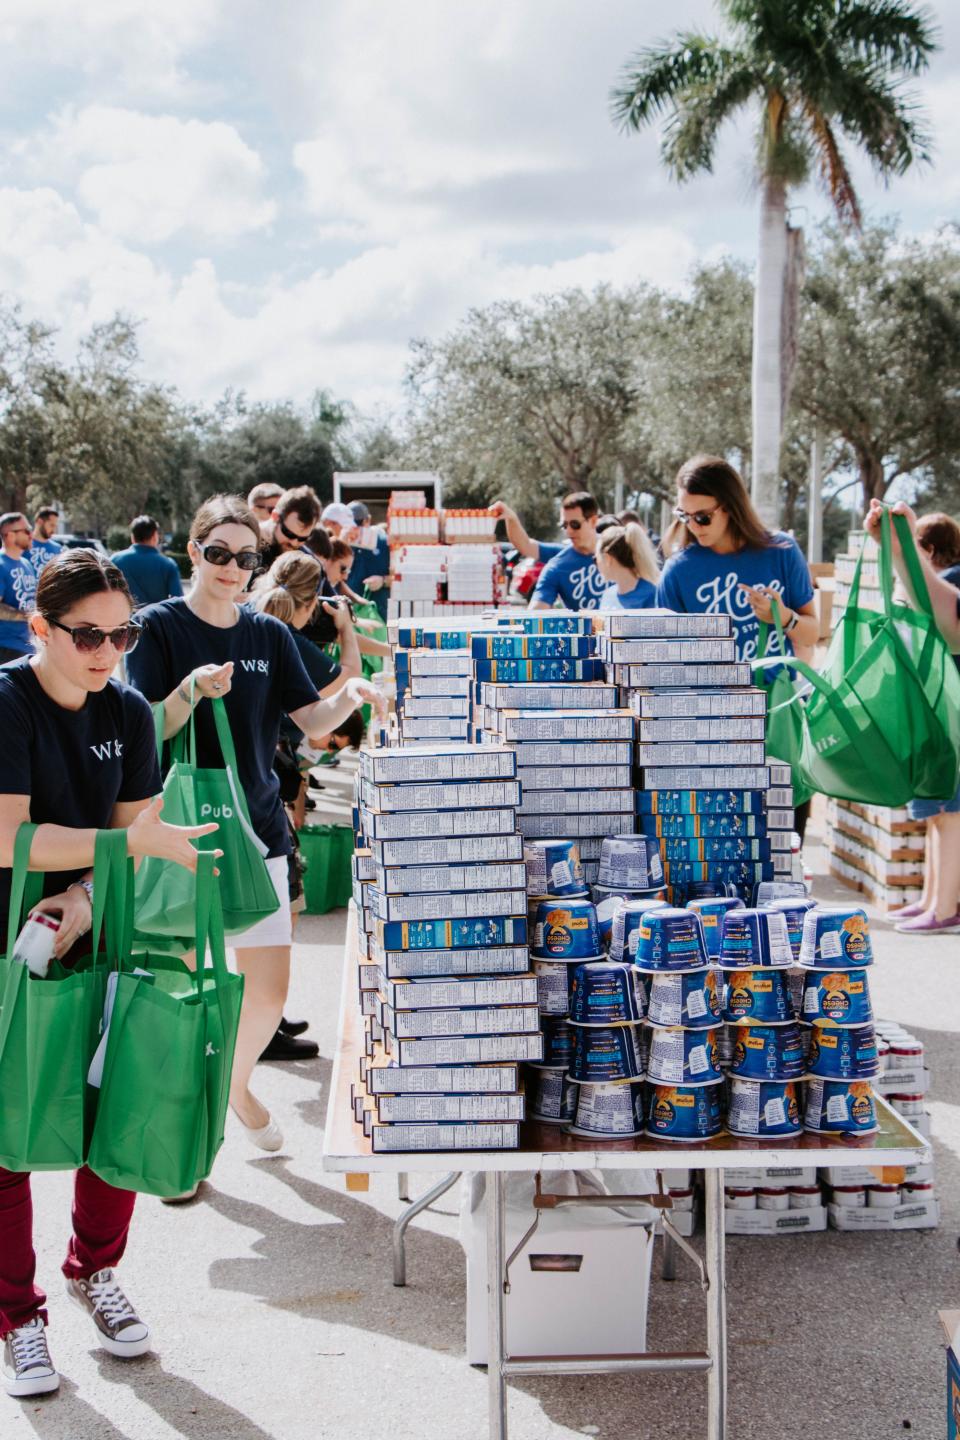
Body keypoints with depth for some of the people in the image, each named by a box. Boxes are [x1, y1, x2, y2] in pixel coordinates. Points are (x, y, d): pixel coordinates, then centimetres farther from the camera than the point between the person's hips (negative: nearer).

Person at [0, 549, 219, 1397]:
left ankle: (95, 1270, 33)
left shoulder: (127, 714, 2)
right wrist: (135, 843, -25)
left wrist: (88, 895, -17)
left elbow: (136, 829, 3)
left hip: (93, 940, 5)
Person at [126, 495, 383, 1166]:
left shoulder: (270, 635, 7)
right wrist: (192, 692, -28)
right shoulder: (159, 626, -6)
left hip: (257, 827, 4)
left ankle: (238, 1084, 34)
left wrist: (352, 695, -16)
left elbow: (312, 721, 4)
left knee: (270, 989, 5)